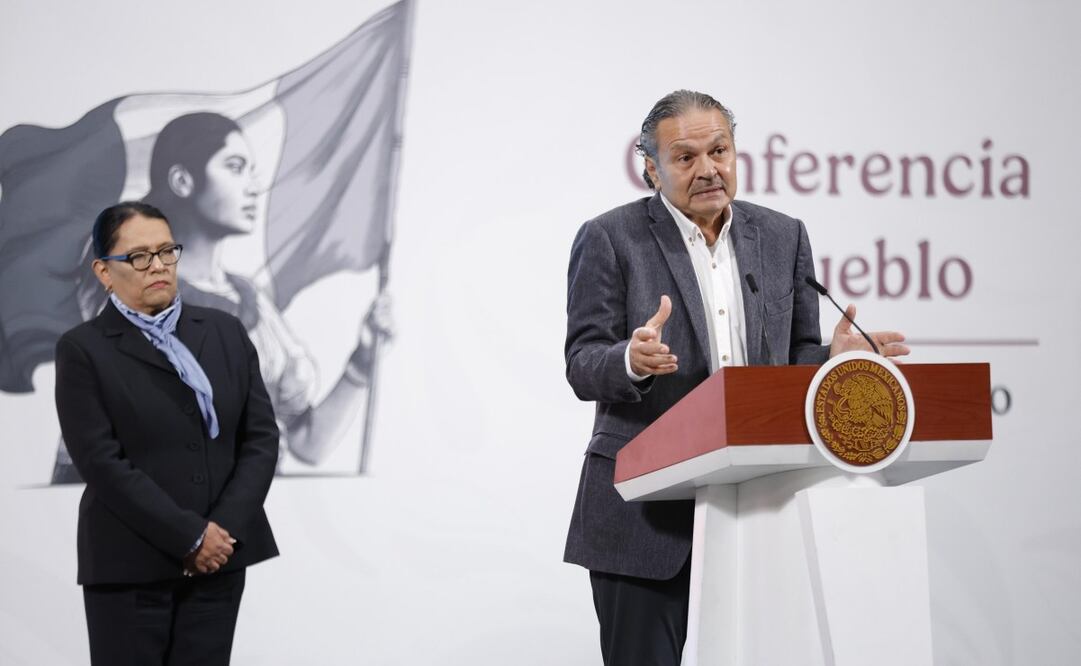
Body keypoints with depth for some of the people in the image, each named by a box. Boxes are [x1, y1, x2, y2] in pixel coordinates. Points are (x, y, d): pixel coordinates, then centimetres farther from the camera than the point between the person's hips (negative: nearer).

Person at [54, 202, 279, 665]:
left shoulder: (225, 332, 10)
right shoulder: (83, 349, -3)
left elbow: (262, 436, 5)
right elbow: (102, 462, -11)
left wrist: (224, 531, -8)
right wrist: (190, 536, -15)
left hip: (219, 557, 4)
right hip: (130, 566, -4)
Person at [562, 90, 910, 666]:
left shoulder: (783, 237, 11)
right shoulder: (609, 239, -1)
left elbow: (797, 360, 13)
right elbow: (582, 367, -6)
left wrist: (835, 359, -10)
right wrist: (632, 360, -28)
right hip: (646, 516, -3)